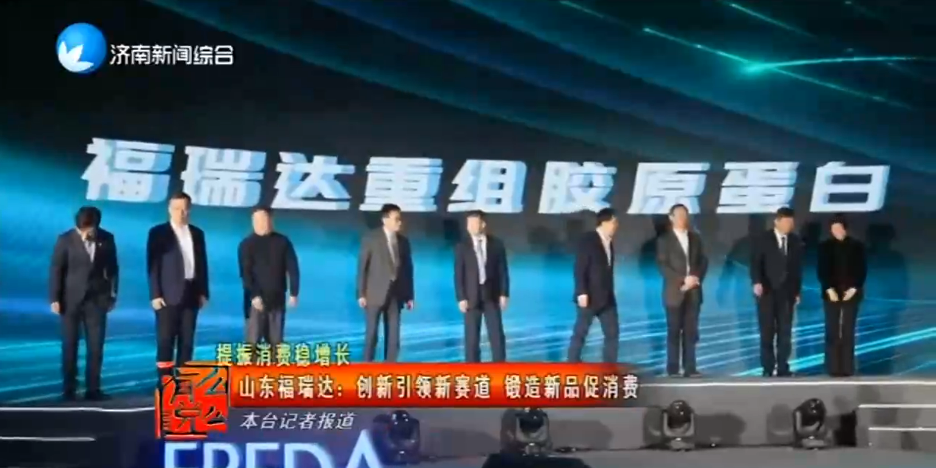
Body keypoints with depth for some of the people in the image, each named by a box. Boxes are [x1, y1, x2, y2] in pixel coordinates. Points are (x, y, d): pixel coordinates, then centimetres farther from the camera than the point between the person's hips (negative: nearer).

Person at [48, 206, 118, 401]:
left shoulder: (107, 239, -1)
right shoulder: (65, 239, -6)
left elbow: (112, 268, 8)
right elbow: (56, 270, -4)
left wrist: (112, 294, 6)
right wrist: (54, 298, -6)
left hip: (97, 299, 2)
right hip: (71, 299, -2)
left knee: (96, 346, 1)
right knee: (69, 346, 4)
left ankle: (93, 389, 7)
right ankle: (69, 389, 10)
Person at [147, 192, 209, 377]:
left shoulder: (197, 234, 13)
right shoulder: (158, 232, 0)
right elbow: (153, 265, -5)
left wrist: (203, 292, 7)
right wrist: (155, 295, -11)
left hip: (191, 294, 4)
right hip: (168, 295, -4)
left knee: (187, 341, 4)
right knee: (165, 341, -5)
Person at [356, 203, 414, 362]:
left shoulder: (403, 241, 9)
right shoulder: (371, 239, -3)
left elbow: (408, 268, 10)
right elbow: (362, 267, -5)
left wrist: (409, 295, 7)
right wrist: (361, 293, -10)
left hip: (396, 293, 4)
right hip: (375, 293, -4)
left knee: (393, 334, 3)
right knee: (371, 332, -1)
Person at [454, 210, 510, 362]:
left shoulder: (497, 244, 4)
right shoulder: (462, 247, 2)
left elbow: (503, 271, 4)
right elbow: (458, 275, -1)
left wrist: (504, 294, -4)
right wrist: (461, 298, -8)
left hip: (492, 296, 1)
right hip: (471, 297, 0)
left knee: (497, 335, -1)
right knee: (472, 337, 1)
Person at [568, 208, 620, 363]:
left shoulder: (609, 242, 11)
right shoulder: (587, 241, -12)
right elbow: (579, 269, -16)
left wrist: (610, 293, 15)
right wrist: (582, 293, -22)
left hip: (607, 298, 8)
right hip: (589, 297, -8)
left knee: (612, 333, 6)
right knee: (580, 333, 1)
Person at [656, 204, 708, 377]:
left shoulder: (695, 237, 14)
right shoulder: (664, 239, 1)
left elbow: (703, 261, 11)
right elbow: (662, 265, -8)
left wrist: (696, 278, -7)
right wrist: (683, 280, -15)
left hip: (693, 291, 4)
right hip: (675, 291, -3)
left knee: (691, 330, 1)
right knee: (674, 331, -2)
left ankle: (690, 367, 3)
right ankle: (673, 368, 1)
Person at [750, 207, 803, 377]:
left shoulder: (796, 241, 9)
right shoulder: (762, 240, 0)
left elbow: (798, 267, 12)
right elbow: (755, 263, -7)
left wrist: (797, 291, 8)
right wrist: (756, 282, -23)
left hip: (787, 293, 3)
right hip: (767, 291, -3)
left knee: (785, 331, 1)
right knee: (767, 331, -2)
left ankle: (783, 367, 4)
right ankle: (768, 368, 2)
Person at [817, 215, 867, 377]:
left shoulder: (857, 246, 3)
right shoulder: (825, 246, 4)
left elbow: (862, 270, 1)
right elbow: (822, 270, 0)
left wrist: (854, 288, -10)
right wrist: (829, 289, -12)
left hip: (851, 293, 0)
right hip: (831, 293, 0)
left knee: (848, 332, 0)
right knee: (832, 332, -2)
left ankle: (847, 368, 2)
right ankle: (833, 368, 1)